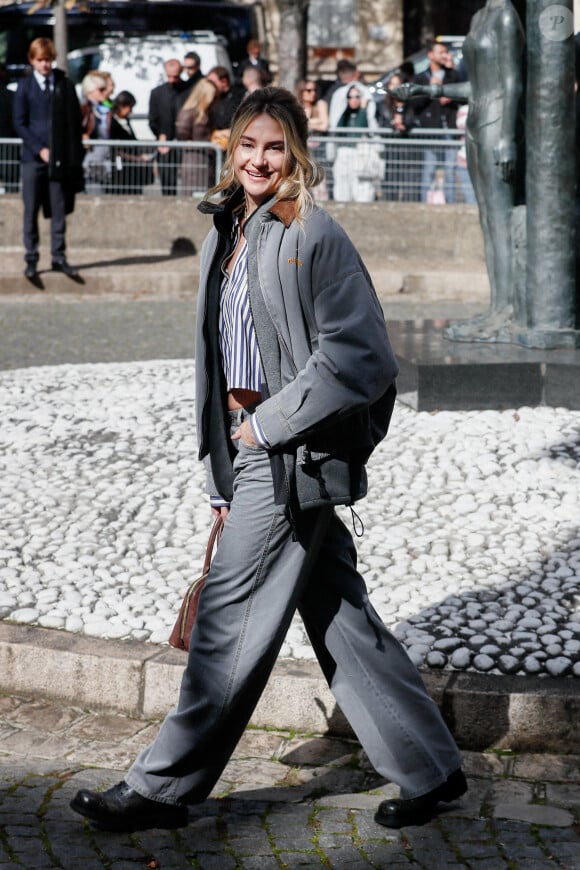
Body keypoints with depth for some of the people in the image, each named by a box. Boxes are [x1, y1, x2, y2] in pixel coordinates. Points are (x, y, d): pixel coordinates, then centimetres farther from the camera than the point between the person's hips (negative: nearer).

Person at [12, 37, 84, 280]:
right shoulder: (24, 86, 3)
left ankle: (59, 258, 8)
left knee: (59, 211, 2)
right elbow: (19, 123, 1)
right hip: (33, 158, -1)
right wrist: (39, 149, -10)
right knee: (31, 211, 0)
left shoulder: (66, 85, 8)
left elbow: (75, 120, 10)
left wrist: (75, 154, 2)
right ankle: (31, 260, 6)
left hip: (60, 157, 1)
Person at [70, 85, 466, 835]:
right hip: (251, 449, 8)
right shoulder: (225, 238, 14)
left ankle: (163, 787, 11)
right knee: (340, 617, 12)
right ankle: (428, 767, 22)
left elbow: (356, 357, -17)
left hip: (294, 456, -8)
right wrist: (222, 478, 16)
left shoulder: (314, 237, -11)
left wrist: (268, 423, -14)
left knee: (229, 618, -1)